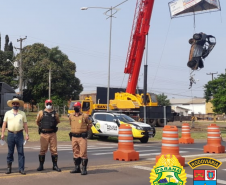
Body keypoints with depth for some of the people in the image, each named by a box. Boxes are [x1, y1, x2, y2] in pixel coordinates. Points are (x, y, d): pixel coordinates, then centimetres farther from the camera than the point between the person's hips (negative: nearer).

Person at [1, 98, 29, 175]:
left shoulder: (22, 113, 8)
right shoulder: (8, 113, 9)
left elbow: (25, 124, 7)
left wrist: (27, 134, 2)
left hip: (19, 134, 0)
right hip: (10, 134, 1)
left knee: (21, 152, -1)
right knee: (10, 152, 7)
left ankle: (21, 168, 3)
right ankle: (9, 167, 18)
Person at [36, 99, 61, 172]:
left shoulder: (55, 113, 8)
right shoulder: (41, 113, 3)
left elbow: (57, 121, 23)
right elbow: (37, 121, 13)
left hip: (52, 134, 2)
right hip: (44, 134, -1)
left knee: (54, 149, 3)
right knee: (43, 150, 4)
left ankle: (55, 165, 11)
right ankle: (41, 165, 13)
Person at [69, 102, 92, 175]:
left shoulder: (84, 116, -5)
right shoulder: (71, 116, 8)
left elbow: (90, 124, 7)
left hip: (82, 137, -5)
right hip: (74, 137, 5)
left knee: (83, 153, -6)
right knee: (75, 153, 11)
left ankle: (84, 169, -1)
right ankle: (77, 168, 21)